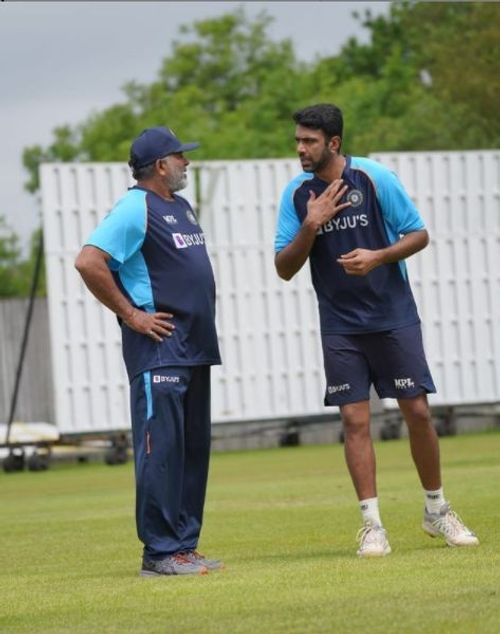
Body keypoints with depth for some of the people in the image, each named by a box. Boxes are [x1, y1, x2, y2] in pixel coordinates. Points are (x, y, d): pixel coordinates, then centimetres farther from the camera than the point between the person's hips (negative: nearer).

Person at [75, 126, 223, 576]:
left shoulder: (182, 207, 17)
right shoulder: (135, 209, -12)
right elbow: (89, 262, -21)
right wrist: (131, 315, -17)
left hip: (194, 346, 10)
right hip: (158, 348, -10)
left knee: (194, 448, 11)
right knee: (161, 447, -9)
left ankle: (184, 546, 17)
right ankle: (159, 553, -7)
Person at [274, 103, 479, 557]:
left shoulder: (374, 178, -8)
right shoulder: (297, 194, 0)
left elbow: (418, 235, -3)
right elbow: (285, 268, -1)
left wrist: (378, 256, -21)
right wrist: (311, 226, -17)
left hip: (394, 317, -2)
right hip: (340, 327, 2)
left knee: (417, 411, 0)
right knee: (355, 420, -4)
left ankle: (437, 510, 17)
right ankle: (372, 524, 1)